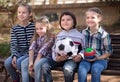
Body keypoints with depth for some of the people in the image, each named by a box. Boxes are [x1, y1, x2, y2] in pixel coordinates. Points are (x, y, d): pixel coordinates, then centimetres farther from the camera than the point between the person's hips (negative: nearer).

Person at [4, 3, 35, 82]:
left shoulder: (34, 27, -5)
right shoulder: (14, 29, 3)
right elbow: (13, 44, -2)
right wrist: (14, 56, -19)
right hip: (19, 53, 4)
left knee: (19, 62, -31)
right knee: (7, 62, -23)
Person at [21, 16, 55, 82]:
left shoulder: (50, 38, -14)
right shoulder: (36, 37, 5)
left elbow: (42, 51, -19)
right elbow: (31, 49, -8)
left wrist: (34, 63, -21)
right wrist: (30, 62, -22)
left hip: (46, 57, -6)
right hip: (36, 56, 6)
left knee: (37, 64, -34)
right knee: (24, 63, -15)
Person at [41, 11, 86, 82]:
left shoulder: (80, 36, 1)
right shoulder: (58, 35, 13)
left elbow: (84, 48, 8)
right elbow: (54, 48, 13)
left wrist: (80, 55, -14)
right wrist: (55, 57, -8)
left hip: (72, 59, -4)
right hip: (59, 58, 4)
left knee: (67, 68, -38)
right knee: (45, 65, -19)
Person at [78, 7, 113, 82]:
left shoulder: (104, 34, -5)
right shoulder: (83, 32, 8)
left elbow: (108, 52, 0)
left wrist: (98, 58, -14)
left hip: (100, 59, -2)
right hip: (86, 59, 3)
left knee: (95, 69, -34)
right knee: (81, 69, -30)